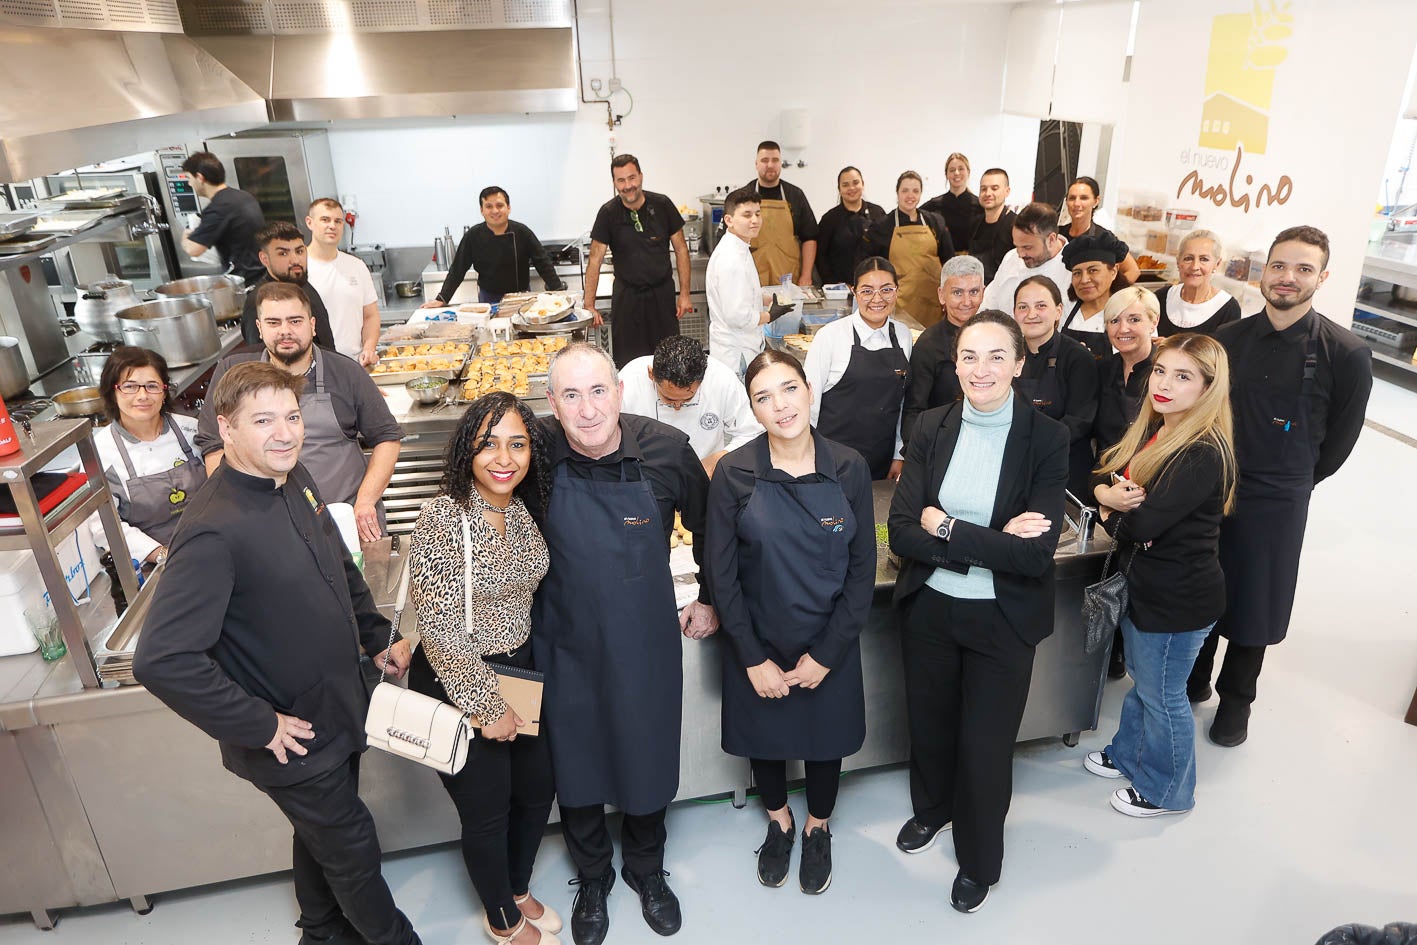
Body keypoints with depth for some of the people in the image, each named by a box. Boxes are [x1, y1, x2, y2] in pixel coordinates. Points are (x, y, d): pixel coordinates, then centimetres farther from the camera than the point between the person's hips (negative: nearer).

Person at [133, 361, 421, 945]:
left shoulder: (294, 480, -3)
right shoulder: (214, 530, -30)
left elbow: (340, 566, 12)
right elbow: (163, 660, -31)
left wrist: (377, 639, 8)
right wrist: (260, 727, -23)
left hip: (339, 710, 8)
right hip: (294, 741, -7)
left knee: (321, 834, 28)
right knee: (352, 849, 13)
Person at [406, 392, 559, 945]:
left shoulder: (524, 510, -3)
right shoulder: (443, 518, -24)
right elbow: (440, 629, -22)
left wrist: (519, 683, 9)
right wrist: (487, 706, -16)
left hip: (520, 672, 6)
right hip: (457, 683, -6)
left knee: (537, 790, 20)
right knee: (487, 811, 13)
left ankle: (518, 890, 49)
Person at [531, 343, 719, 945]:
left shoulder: (667, 449, -16)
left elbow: (706, 526, 2)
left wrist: (710, 598, 9)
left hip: (645, 643, 0)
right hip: (565, 645, 0)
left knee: (647, 762, 18)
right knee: (575, 765, 18)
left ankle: (647, 871, 48)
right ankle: (592, 879, 47)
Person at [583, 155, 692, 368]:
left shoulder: (662, 205, -4)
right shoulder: (608, 213, -6)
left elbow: (680, 249, 2)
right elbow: (595, 259, -4)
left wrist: (684, 294, -1)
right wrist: (589, 306, -9)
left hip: (662, 292, 1)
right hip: (627, 294, -1)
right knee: (627, 361, 2)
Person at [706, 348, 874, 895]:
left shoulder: (849, 468, -12)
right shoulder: (734, 473, -15)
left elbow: (863, 570, -7)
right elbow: (721, 574, -11)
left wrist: (825, 656, -9)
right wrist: (754, 660, -11)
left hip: (828, 644, 1)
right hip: (757, 644, 0)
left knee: (826, 736, 19)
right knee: (764, 735, 19)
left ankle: (817, 828, 49)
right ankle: (779, 822, 50)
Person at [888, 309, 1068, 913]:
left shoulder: (1047, 439, -13)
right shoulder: (931, 427, -6)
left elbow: (1036, 553, -21)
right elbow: (901, 532, -13)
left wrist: (945, 528, -20)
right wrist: (990, 543, -22)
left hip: (1003, 619, -2)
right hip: (929, 608, 3)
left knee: (985, 741, 12)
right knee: (929, 722, 22)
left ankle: (979, 859, 41)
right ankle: (931, 808, 54)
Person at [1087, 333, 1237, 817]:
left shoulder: (1204, 454, -28)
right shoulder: (1150, 430, 1)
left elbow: (1140, 526, -30)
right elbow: (1101, 473, 5)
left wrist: (1110, 512, -9)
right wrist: (1108, 494, -18)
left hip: (1179, 599, -8)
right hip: (1146, 585, 8)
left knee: (1162, 695, 11)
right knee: (1140, 678, 26)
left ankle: (1166, 789, 34)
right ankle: (1127, 754, 48)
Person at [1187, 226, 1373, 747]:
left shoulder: (1346, 354, -10)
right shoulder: (1229, 338, 0)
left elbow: (1340, 440, -1)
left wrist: (1290, 483, 5)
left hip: (1274, 503, -3)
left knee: (1252, 604, 11)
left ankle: (1236, 700, 33)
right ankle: (1193, 679, 37)